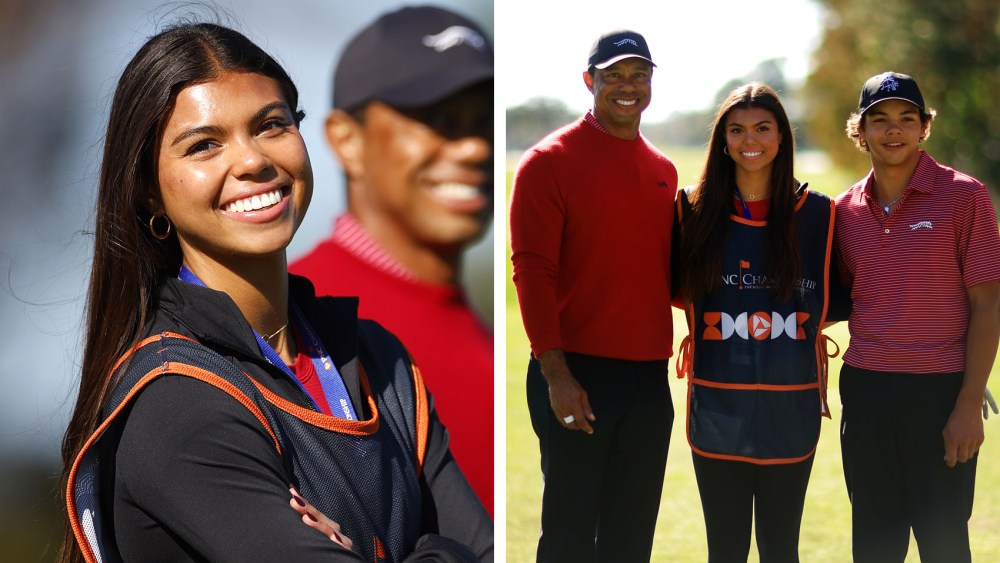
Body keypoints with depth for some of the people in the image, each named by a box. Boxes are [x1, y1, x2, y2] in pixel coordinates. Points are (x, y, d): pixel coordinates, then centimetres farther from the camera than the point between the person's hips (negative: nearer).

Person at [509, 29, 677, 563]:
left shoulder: (664, 172, 13)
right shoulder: (550, 161, -5)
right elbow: (531, 269, -10)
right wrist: (555, 372, -16)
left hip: (650, 377, 6)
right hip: (577, 374, -5)